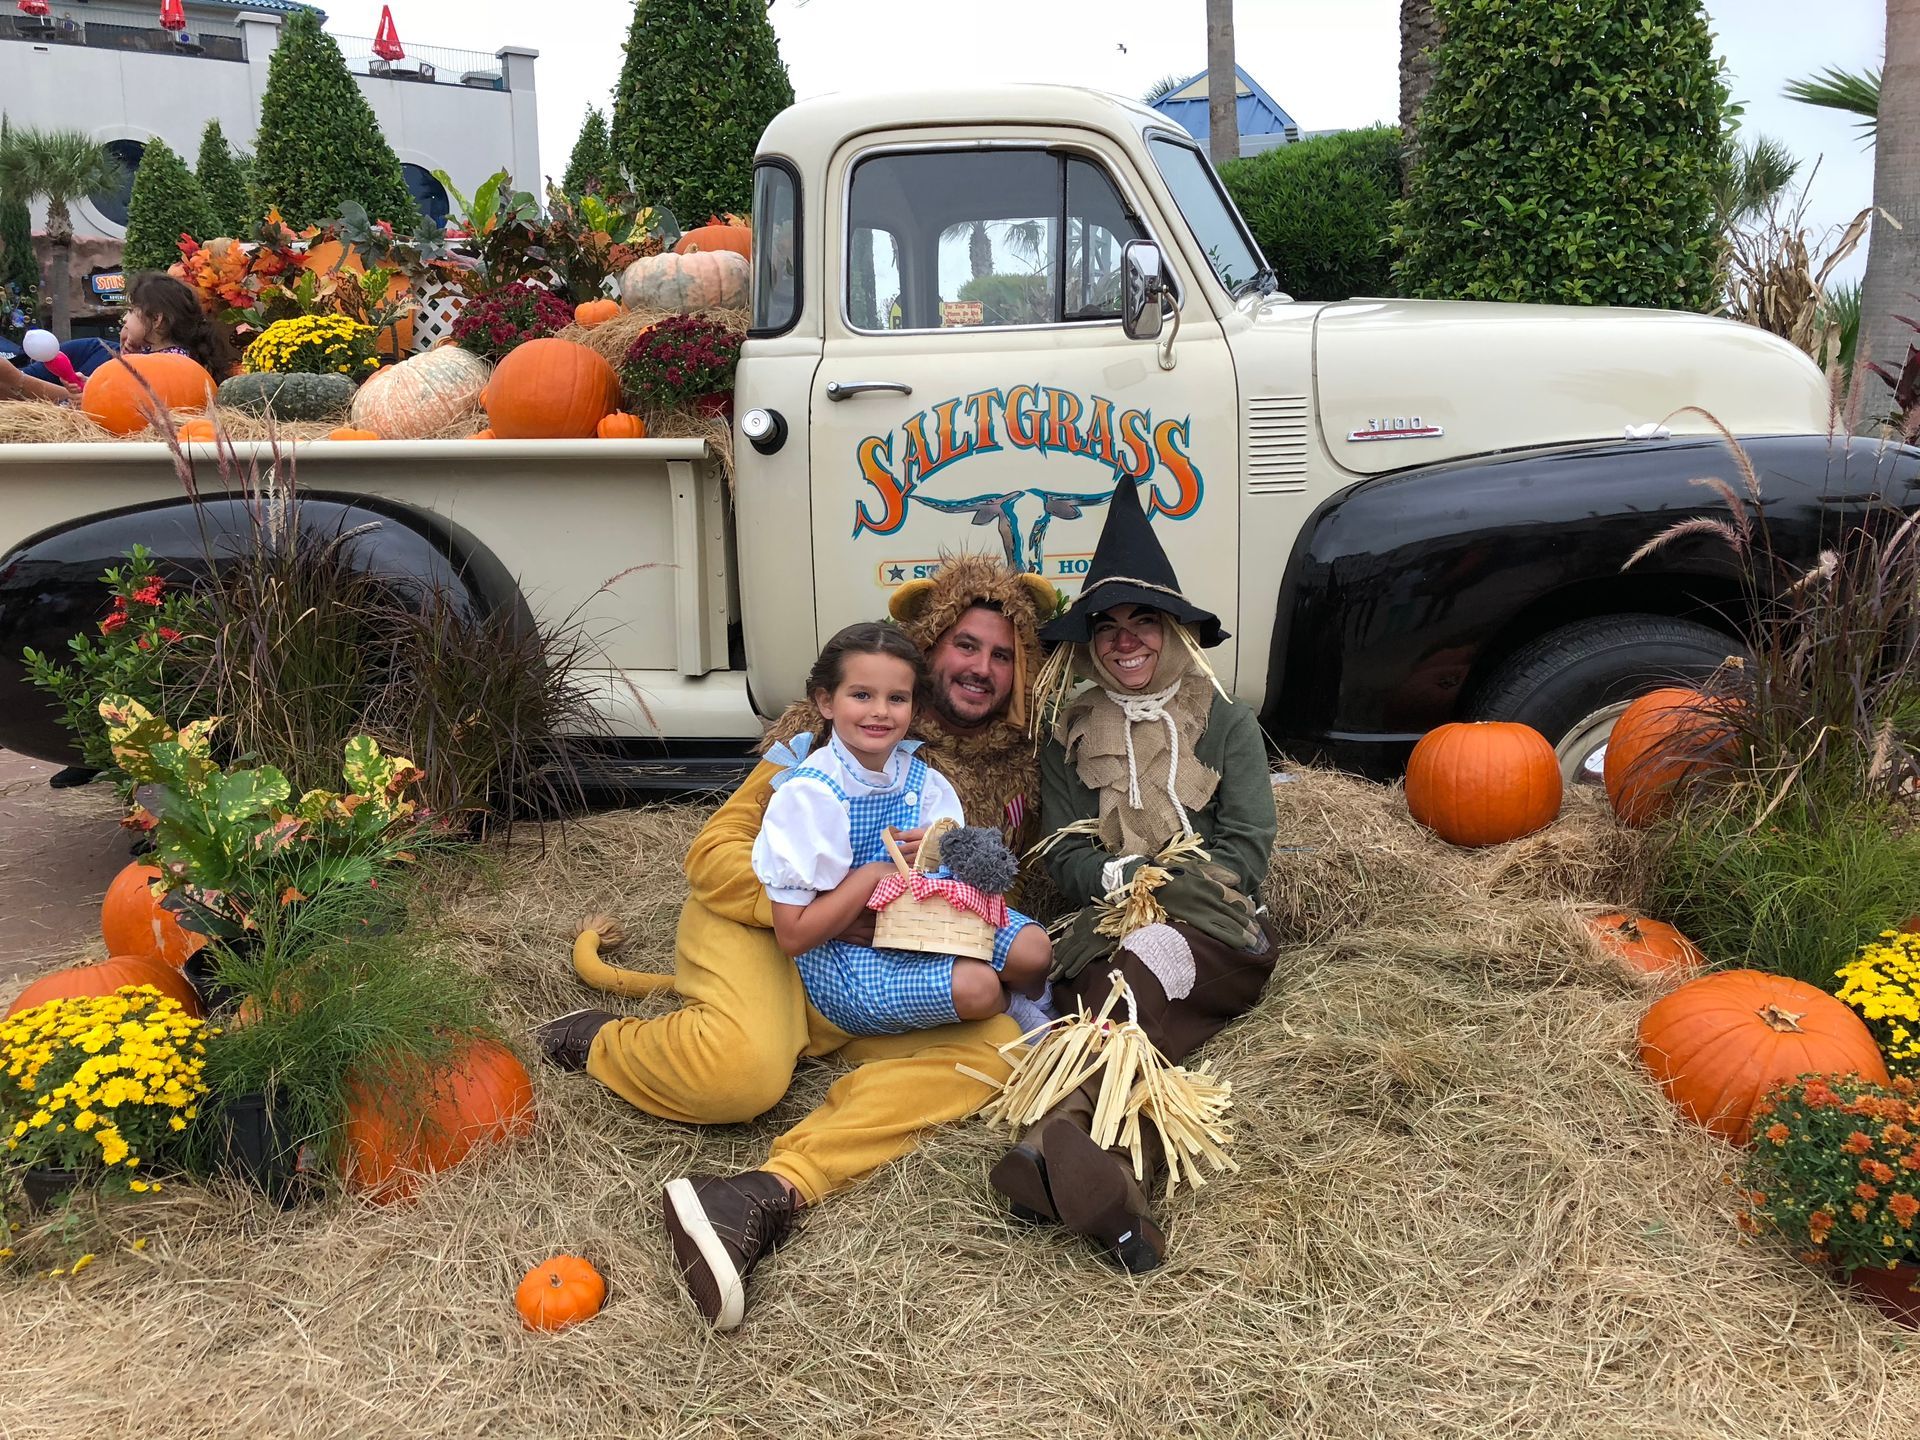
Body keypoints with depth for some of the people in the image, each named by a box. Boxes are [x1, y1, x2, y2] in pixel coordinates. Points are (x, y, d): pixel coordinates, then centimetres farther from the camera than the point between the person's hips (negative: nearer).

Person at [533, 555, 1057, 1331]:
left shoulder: (1018, 770, 4)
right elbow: (714, 852, -11)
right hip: (761, 933, -4)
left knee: (994, 1043, -25)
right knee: (741, 1069, -36)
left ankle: (774, 1190, -39)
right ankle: (598, 1041, -2)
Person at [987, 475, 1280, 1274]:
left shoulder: (1227, 726, 15)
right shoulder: (1070, 738, 19)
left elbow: (1246, 851, 4)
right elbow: (1065, 858, 7)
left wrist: (1165, 881, -13)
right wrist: (1125, 879, -14)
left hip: (1214, 929, -1)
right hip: (1107, 935, 1)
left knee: (1140, 971, -36)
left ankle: (1057, 1150, -59)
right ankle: (1107, 1185, -60)